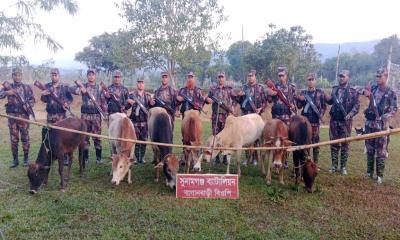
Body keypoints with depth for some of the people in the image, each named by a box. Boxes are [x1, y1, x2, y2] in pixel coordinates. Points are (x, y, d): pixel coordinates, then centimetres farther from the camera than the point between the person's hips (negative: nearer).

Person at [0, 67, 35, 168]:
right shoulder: (8, 87, 7)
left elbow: (32, 99, 5)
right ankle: (15, 159, 15)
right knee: (13, 138, 6)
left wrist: (29, 105, -14)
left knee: (25, 137, 4)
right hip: (12, 116, 1)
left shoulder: (27, 87, 5)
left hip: (24, 115, -1)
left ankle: (26, 158, 15)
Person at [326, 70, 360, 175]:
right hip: (334, 120, 4)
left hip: (345, 121, -3)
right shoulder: (335, 89, 10)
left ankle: (343, 167, 13)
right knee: (333, 143, 7)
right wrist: (327, 98, -3)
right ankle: (334, 166, 16)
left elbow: (357, 106, -5)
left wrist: (350, 115, -19)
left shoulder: (353, 91, -3)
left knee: (344, 144, 3)